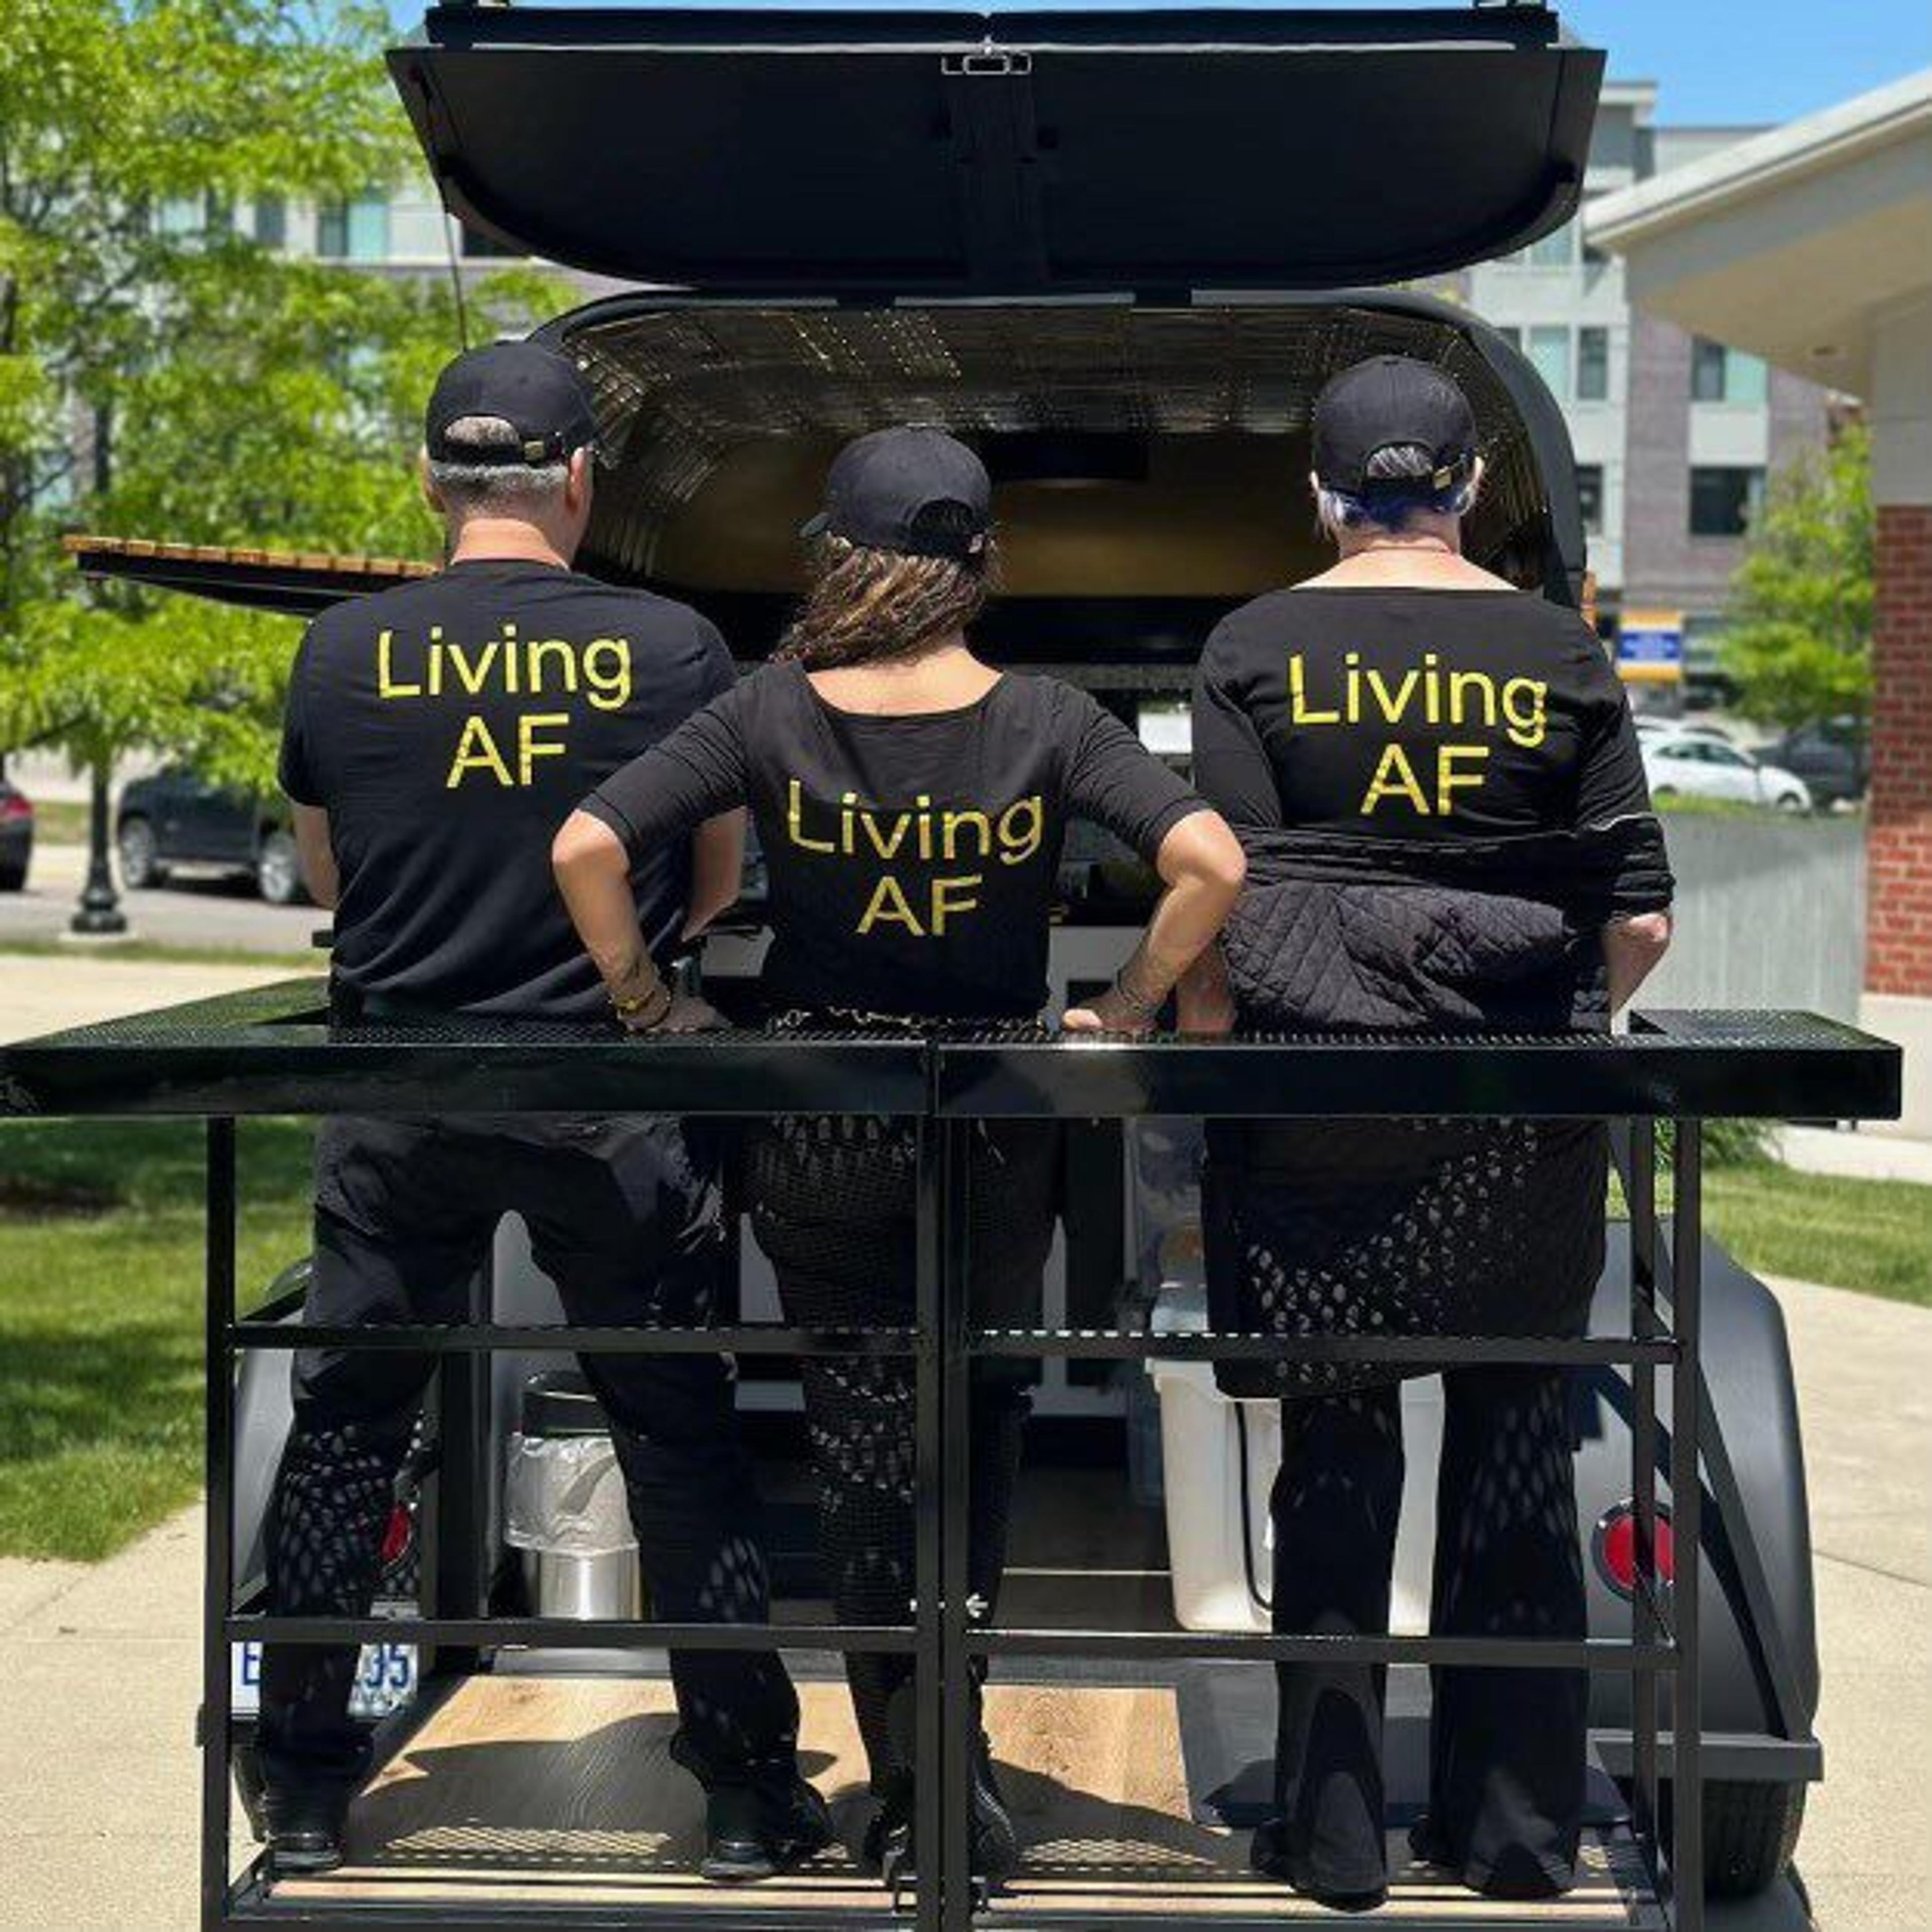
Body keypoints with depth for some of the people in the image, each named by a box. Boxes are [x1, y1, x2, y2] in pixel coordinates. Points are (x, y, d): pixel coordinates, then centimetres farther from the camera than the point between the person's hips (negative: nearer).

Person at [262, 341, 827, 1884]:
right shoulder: (673, 647, -6)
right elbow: (720, 881, 6)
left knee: (347, 1431, 14)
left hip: (400, 1096, 1)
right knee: (680, 1440, 10)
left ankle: (305, 1797, 21)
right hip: (612, 1100, -1)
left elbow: (327, 879, 11)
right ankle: (749, 1797, 17)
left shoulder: (347, 652, -3)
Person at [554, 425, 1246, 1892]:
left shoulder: (771, 716, -8)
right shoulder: (1047, 723, -9)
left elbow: (586, 850, -15)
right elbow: (1211, 863, -18)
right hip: (997, 1121, 0)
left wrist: (648, 1011, -2)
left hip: (816, 1124, 0)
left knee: (862, 1440, 11)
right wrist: (1126, 1013, -6)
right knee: (985, 1412, 22)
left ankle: (910, 1795, 16)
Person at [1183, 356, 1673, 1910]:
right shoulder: (1561, 654, 3)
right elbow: (1641, 919, 1)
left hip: (1316, 1095, -1)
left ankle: (1334, 1837, 14)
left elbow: (1222, 903, -7)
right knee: (1517, 1444, 12)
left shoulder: (1259, 649, 0)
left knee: (1337, 1451, 8)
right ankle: (1517, 1829, 19)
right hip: (1523, 1129, 1)